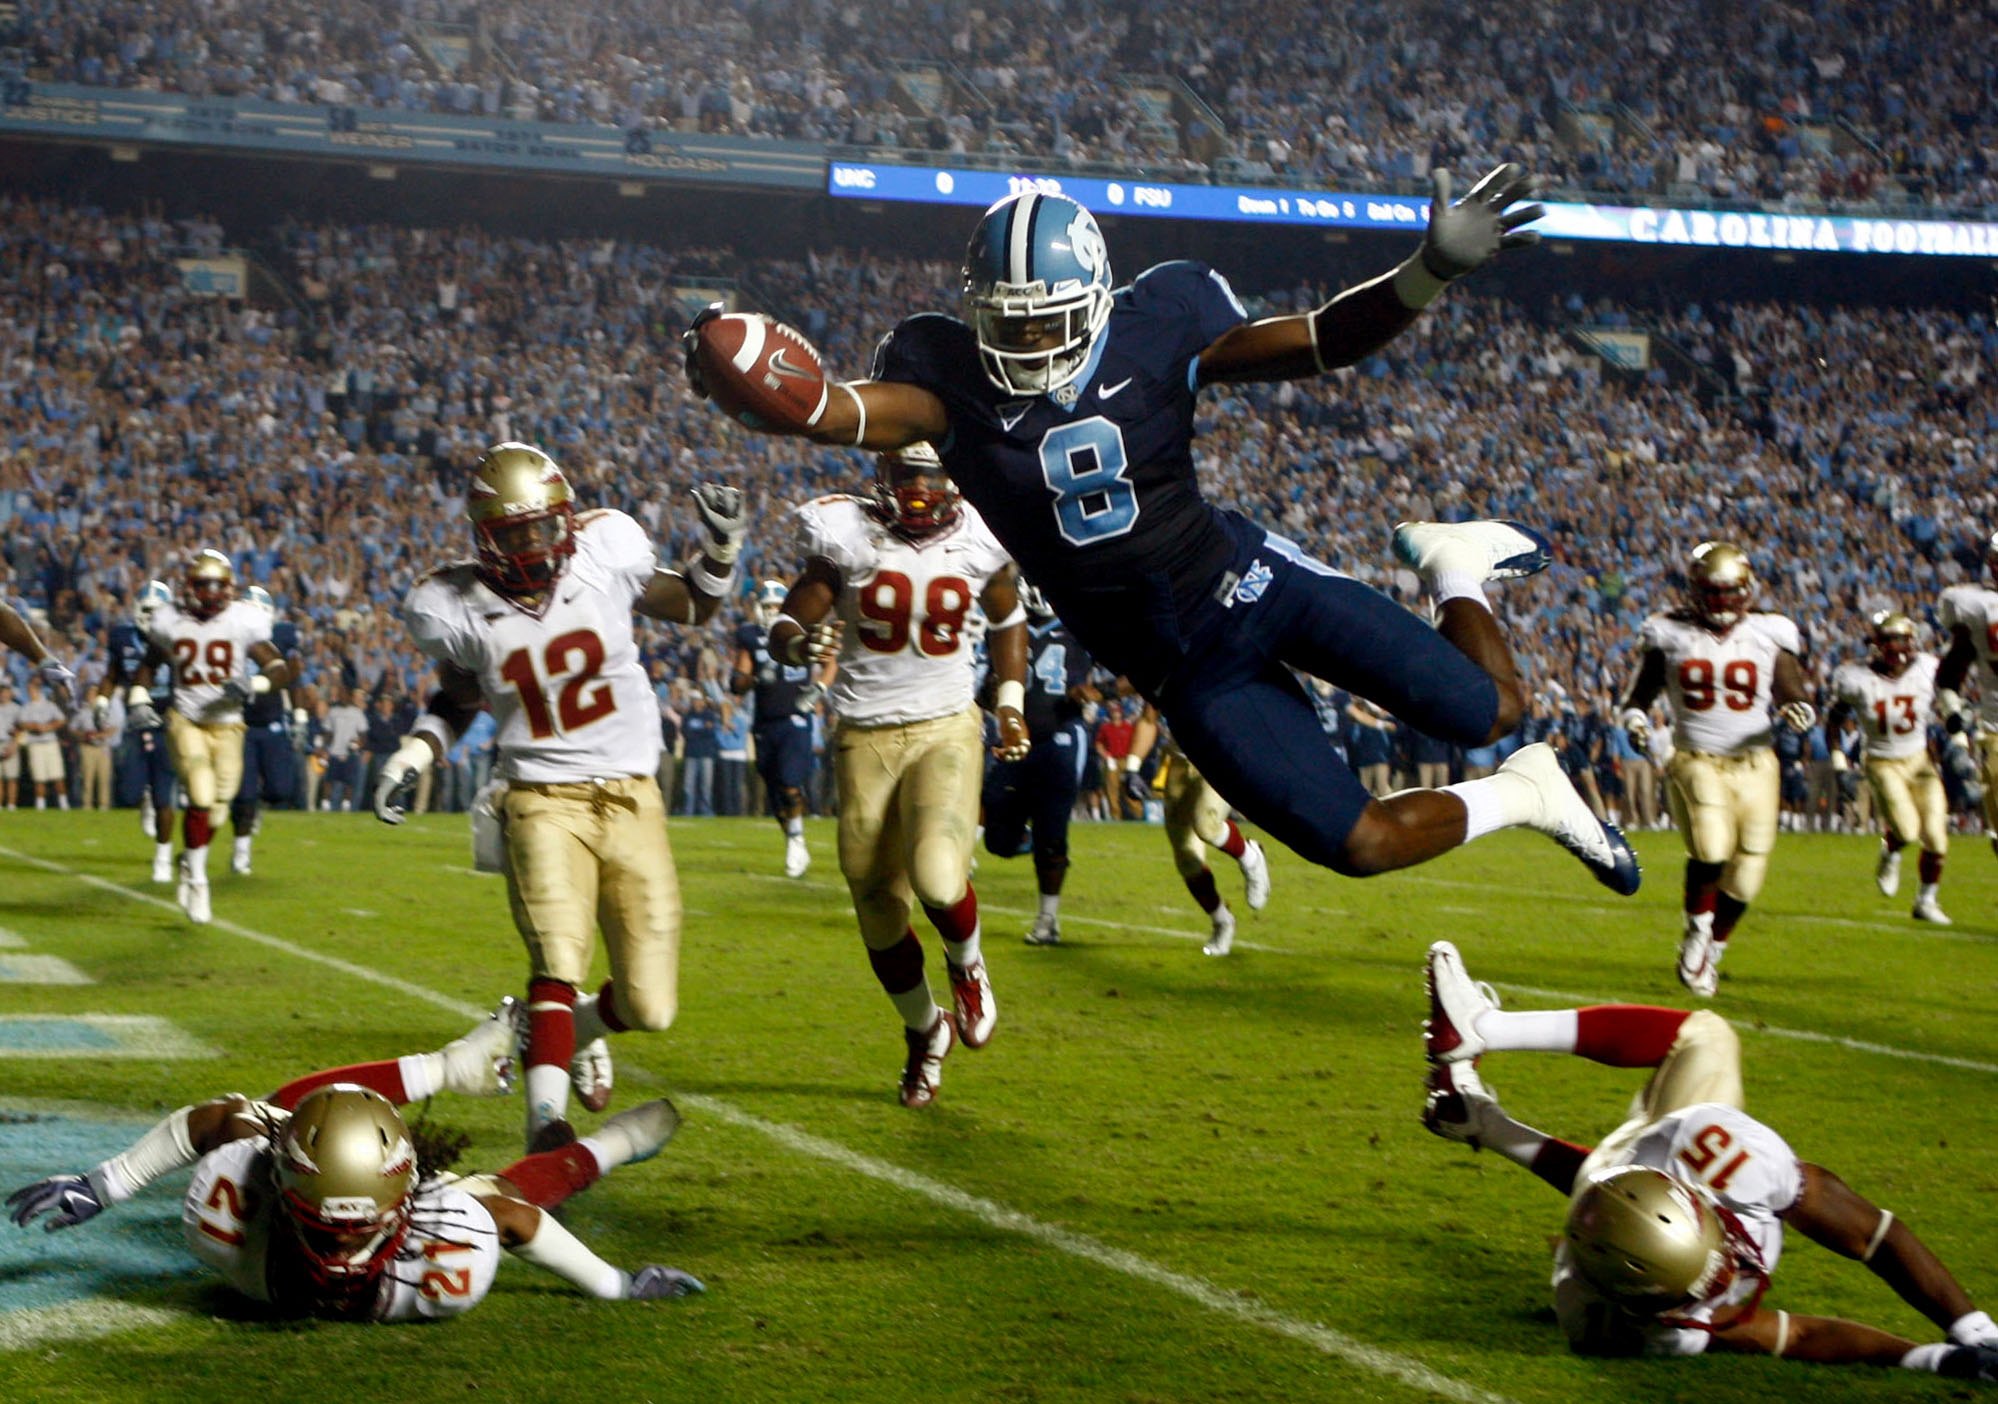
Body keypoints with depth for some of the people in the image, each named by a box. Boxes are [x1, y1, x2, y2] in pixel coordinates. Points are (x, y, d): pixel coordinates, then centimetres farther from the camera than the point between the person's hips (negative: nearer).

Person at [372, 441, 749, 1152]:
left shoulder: (606, 549, -4)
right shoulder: (457, 608, -2)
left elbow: (691, 607, 14)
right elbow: (457, 698, 18)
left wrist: (721, 546, -3)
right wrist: (414, 753, 1)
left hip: (632, 799, 1)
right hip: (543, 800, -1)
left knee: (649, 1007, 1)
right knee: (558, 958, -25)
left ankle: (582, 1024, 36)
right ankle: (546, 1122, -25)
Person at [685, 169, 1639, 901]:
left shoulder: (1154, 334, -10)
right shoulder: (953, 383, -11)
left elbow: (1324, 342, -5)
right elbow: (836, 413, -27)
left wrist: (1432, 270, -20)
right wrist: (745, 380, -48)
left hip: (1242, 579, 0)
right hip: (1185, 670, 0)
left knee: (1486, 712, -3)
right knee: (1360, 844, -9)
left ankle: (1449, 567, 32)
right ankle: (1526, 798, 23)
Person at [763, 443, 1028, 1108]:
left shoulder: (980, 541, -2)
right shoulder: (845, 536, -8)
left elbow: (1007, 618, 18)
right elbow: (787, 626, -3)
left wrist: (1010, 703, 9)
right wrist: (802, 644, -26)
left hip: (946, 731, -1)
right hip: (865, 738, 1)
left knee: (939, 881, -24)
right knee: (879, 912, 7)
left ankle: (967, 964, 12)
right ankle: (925, 1030, 34)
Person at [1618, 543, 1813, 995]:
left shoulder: (1769, 635, 4)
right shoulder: (1671, 635, 2)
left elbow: (1794, 695, 6)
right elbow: (1640, 693, 11)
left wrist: (1800, 711, -18)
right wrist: (1634, 719, -11)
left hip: (1754, 765, 2)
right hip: (1696, 761, -2)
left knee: (1746, 872, 3)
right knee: (1710, 849, -26)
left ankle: (1711, 950, 28)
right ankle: (1696, 931, 0)